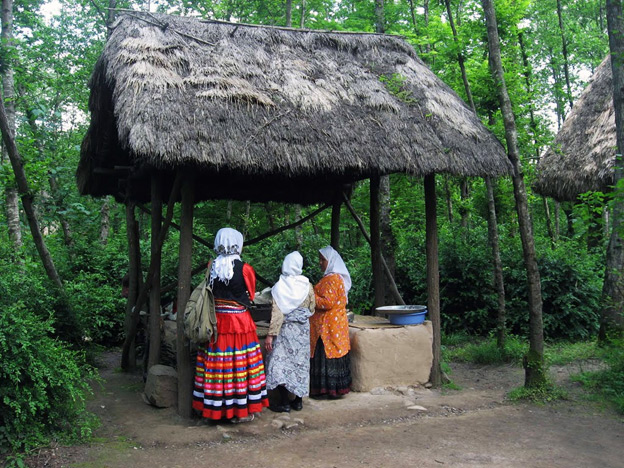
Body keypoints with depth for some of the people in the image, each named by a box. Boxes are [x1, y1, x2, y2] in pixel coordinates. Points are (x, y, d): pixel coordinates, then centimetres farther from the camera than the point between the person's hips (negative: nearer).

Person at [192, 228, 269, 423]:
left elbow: (209, 293, 11)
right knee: (239, 365, 5)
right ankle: (241, 410, 12)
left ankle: (214, 407, 20)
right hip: (239, 322, -4)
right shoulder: (245, 269, -9)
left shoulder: (212, 267, 1)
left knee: (216, 365, 10)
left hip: (215, 321, 4)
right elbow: (250, 297, 3)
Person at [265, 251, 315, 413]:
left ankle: (285, 402, 2)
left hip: (285, 329, -4)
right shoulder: (307, 286, -3)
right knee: (300, 363, 13)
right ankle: (298, 401, 19)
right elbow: (311, 309, 8)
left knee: (280, 363, 3)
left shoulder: (280, 287, -14)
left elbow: (277, 313, -16)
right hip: (303, 330, 5)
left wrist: (270, 334, -13)